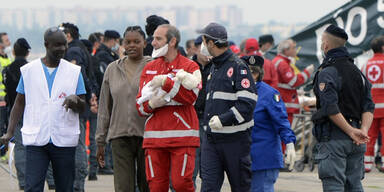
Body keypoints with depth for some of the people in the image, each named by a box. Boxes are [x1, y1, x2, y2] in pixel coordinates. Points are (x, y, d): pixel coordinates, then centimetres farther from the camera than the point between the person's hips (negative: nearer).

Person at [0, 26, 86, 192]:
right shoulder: (29, 70, 6)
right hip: (35, 139, -1)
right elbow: (19, 103, 11)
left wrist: (75, 100, -20)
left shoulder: (74, 71, 5)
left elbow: (82, 107, 4)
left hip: (64, 141, 1)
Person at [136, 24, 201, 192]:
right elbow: (140, 105, 14)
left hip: (182, 137, -4)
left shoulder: (190, 67, 4)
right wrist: (151, 104, -8)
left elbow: (191, 96, -13)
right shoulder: (149, 69, 17)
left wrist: (165, 82, -14)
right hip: (154, 136, 4)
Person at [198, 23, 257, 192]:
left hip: (235, 139, -7)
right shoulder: (213, 68, 17)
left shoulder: (238, 66, -10)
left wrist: (223, 119, -24)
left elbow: (247, 103, -18)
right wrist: (208, 122, 15)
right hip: (211, 138, 7)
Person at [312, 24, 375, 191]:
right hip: (356, 145, 7)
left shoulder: (326, 73, -10)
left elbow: (331, 109, -19)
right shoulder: (356, 71, 14)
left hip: (333, 139, -7)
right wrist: (363, 130, -6)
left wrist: (351, 132, -16)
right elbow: (369, 106, 6)